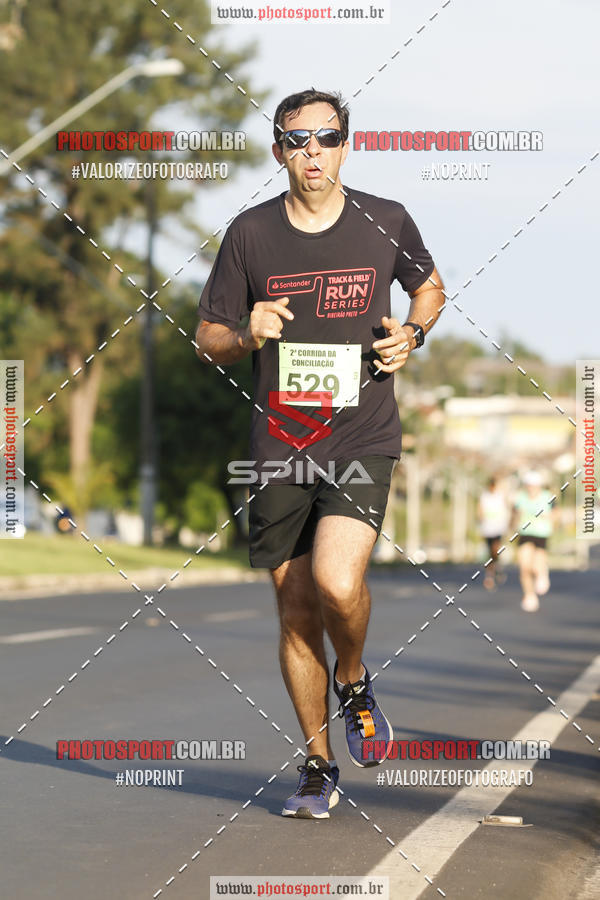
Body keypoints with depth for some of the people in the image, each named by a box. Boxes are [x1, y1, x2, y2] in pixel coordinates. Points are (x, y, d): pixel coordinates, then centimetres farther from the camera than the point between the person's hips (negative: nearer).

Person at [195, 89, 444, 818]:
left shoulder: (385, 223, 1)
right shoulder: (250, 233, 1)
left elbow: (429, 286, 21)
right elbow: (207, 341, 8)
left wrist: (411, 335, 1)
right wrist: (247, 335, -14)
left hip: (363, 441, -2)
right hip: (280, 449, 2)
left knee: (337, 583, -23)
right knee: (295, 610, 7)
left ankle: (354, 681, 11)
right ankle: (319, 764, 23)